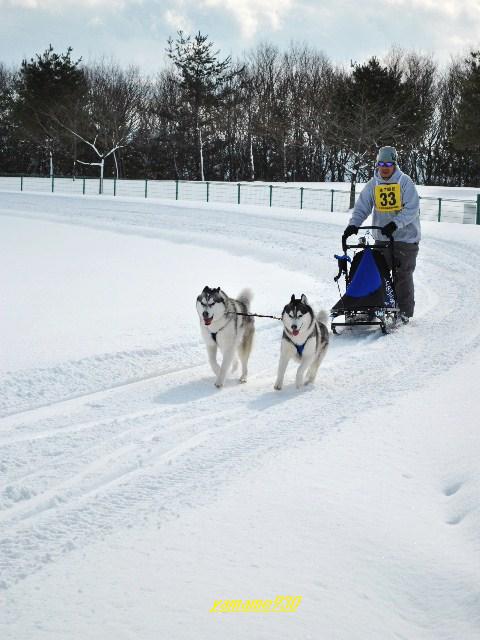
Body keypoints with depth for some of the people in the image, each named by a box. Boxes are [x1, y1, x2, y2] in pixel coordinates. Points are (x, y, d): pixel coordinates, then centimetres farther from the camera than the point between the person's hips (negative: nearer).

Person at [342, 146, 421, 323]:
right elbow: (362, 207, 2)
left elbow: (412, 209, -15)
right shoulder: (373, 184, 4)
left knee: (403, 275, -2)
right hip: (382, 237, 4)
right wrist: (353, 224, -16)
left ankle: (405, 312, 7)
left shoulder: (405, 182, -7)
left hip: (405, 237, -4)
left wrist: (395, 224, -27)